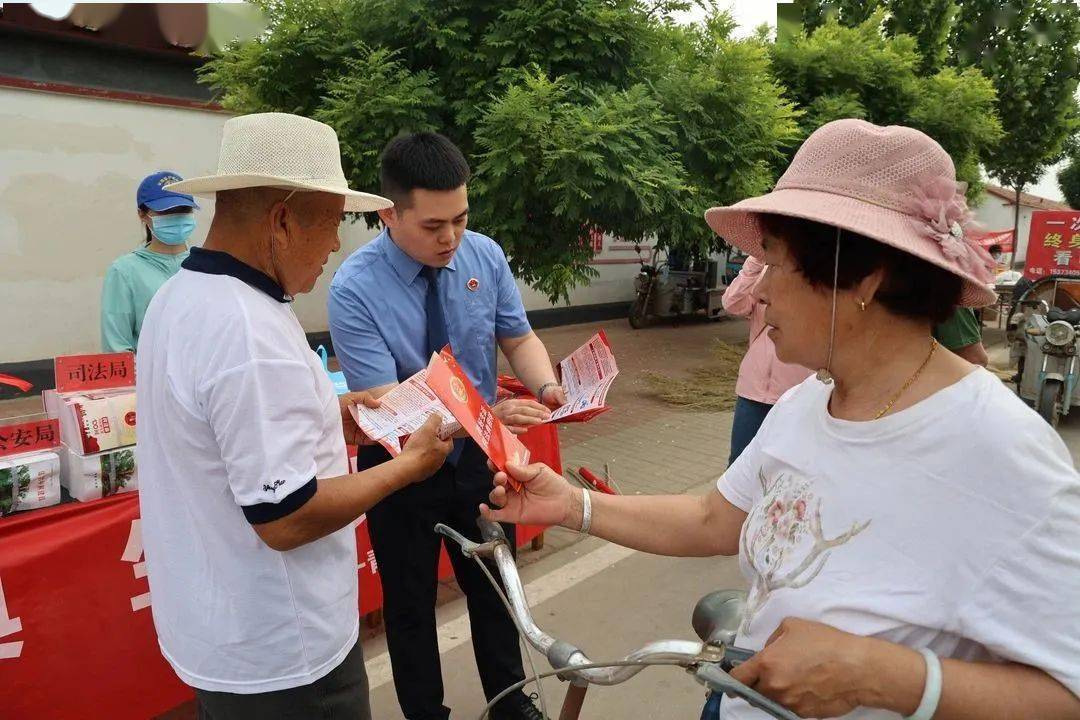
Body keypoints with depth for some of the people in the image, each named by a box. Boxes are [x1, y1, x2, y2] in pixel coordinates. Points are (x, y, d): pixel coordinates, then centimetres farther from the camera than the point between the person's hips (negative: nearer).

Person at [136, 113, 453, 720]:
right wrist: (409, 462, -17)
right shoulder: (251, 332, -30)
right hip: (277, 652, -9)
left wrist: (325, 419, 6)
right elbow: (286, 518, -29)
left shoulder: (182, 295, 1)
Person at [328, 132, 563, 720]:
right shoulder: (354, 290, -25)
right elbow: (387, 404, -28)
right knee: (409, 605, 18)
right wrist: (486, 415, -42)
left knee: (494, 589, 22)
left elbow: (518, 338, -3)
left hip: (478, 457, 4)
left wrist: (548, 388, -25)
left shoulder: (485, 255, -12)